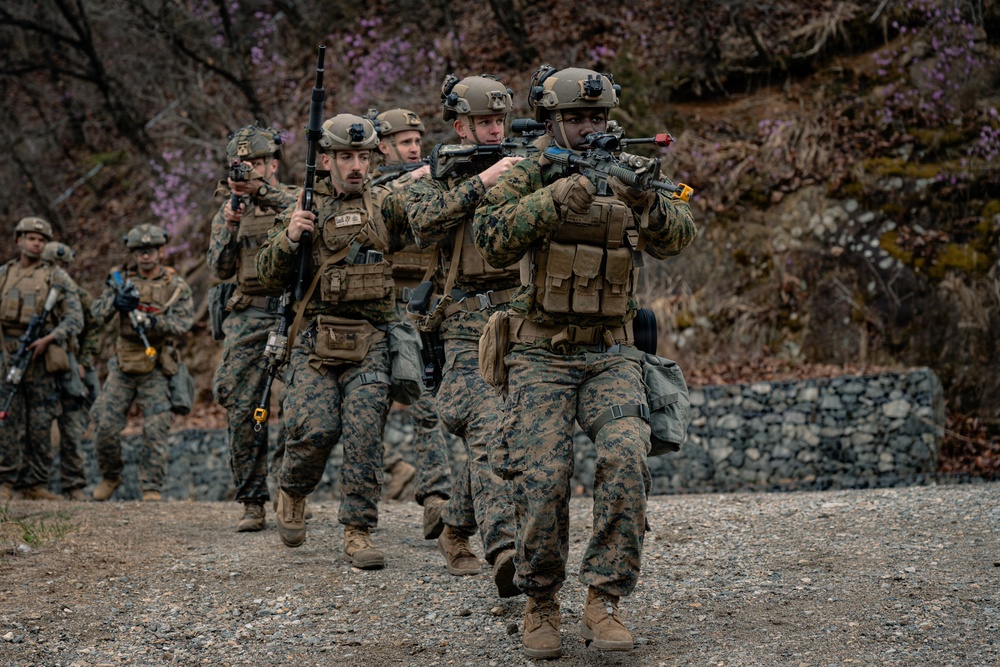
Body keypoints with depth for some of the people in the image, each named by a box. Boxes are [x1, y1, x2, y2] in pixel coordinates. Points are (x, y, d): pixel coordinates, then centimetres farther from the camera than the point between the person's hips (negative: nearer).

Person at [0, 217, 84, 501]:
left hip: (41, 358, -1)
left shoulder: (57, 278, 6)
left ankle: (36, 485, 7)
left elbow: (75, 319, -1)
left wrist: (47, 339, -15)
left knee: (40, 425, 1)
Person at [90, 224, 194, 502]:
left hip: (157, 368, -2)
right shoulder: (122, 279, 7)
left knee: (155, 430, -8)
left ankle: (152, 488, 0)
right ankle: (110, 476, 21)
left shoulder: (176, 286, -1)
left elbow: (182, 323, -13)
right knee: (106, 425, 0)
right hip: (123, 366, 3)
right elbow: (98, 314, 0)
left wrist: (148, 320, -28)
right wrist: (115, 302, -21)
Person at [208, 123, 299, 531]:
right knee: (242, 410, -3)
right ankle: (252, 504, 3)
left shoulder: (292, 199, 6)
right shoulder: (228, 212, 15)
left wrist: (263, 190, -29)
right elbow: (220, 269, 5)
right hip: (248, 317, 3)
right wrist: (231, 227, -11)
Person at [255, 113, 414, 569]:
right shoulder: (302, 210, 9)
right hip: (316, 340, -1)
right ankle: (291, 492, 19)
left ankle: (358, 532, -1)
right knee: (315, 429, -12)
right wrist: (289, 238, -11)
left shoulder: (387, 207, 11)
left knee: (364, 436, -9)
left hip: (370, 344, 1)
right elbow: (270, 277, 7)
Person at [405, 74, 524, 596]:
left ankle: (456, 531, 30)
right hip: (470, 328, -4)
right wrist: (481, 182, -22)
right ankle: (504, 551, -31)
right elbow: (424, 224, -15)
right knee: (489, 434, -20)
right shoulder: (437, 179, 6)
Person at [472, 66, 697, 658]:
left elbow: (679, 237, -8)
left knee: (626, 457, -23)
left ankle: (604, 601, -14)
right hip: (542, 357, -2)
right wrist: (554, 199, -32)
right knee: (543, 476, -16)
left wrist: (647, 202, -29)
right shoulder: (528, 178, 0)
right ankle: (541, 604, 4)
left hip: (611, 356, 2)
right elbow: (493, 240, -18)